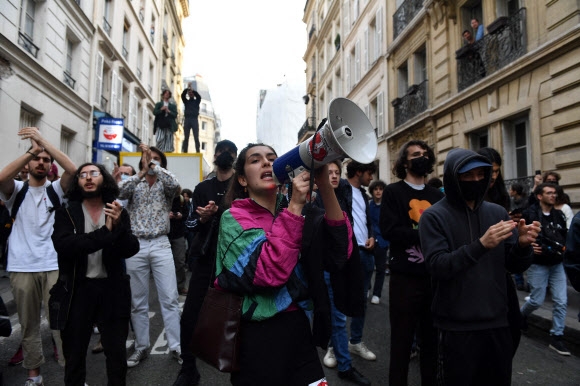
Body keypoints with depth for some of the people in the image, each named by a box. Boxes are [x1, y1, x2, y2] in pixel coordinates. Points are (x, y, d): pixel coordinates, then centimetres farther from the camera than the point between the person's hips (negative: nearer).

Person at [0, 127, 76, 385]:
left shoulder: (56, 191, 7)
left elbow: (73, 170, -13)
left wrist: (44, 142, -16)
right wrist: (32, 150, -18)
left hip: (54, 266, -1)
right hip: (21, 267, 1)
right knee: (29, 323, 11)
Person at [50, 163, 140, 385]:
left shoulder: (118, 213, 2)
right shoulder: (66, 213, -2)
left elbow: (131, 250, -8)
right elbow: (63, 245, -19)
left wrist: (118, 225, -26)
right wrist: (105, 232, -27)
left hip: (112, 290, 1)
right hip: (76, 290, 0)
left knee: (117, 353, 11)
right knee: (74, 354, 16)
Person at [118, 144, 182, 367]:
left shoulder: (165, 185, 7)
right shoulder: (134, 185, 11)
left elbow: (175, 184, -17)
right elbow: (120, 192, -11)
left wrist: (153, 164, -14)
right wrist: (142, 173, -19)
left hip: (161, 245, -1)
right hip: (136, 246, 2)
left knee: (170, 298, -1)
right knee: (138, 301, 9)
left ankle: (176, 346, 10)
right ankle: (141, 347, 22)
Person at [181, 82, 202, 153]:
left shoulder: (197, 101, 15)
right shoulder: (186, 101, 16)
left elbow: (199, 96, -6)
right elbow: (182, 95, -2)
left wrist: (192, 90, -16)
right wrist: (187, 88, -13)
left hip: (194, 120, -1)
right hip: (187, 120, 1)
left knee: (196, 138, -6)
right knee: (186, 138, -1)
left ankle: (198, 152, -9)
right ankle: (184, 152, -2)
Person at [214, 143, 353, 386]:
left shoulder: (298, 210, 4)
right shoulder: (234, 218, -7)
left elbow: (339, 254, -12)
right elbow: (269, 272, -23)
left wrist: (325, 187, -20)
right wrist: (295, 206, -24)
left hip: (299, 328, 4)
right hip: (258, 335, -3)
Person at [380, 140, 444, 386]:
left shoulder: (437, 195, 11)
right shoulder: (393, 192, -3)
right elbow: (389, 230, -15)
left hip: (434, 276, 5)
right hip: (405, 276, -4)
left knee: (431, 337, 18)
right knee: (402, 339, 7)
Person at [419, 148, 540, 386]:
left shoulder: (497, 212, 5)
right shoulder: (434, 216, -8)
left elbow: (515, 266, 7)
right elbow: (437, 266, -19)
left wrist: (522, 245, -14)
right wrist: (480, 245, -29)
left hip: (497, 322, 5)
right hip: (456, 327, -4)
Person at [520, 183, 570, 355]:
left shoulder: (559, 215, 7)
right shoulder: (529, 214, -12)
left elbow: (564, 235, 19)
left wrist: (564, 247, 1)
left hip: (557, 264, 5)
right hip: (538, 264, -5)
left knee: (561, 301, 2)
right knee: (537, 300, 3)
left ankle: (556, 337, 14)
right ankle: (521, 315, 35)